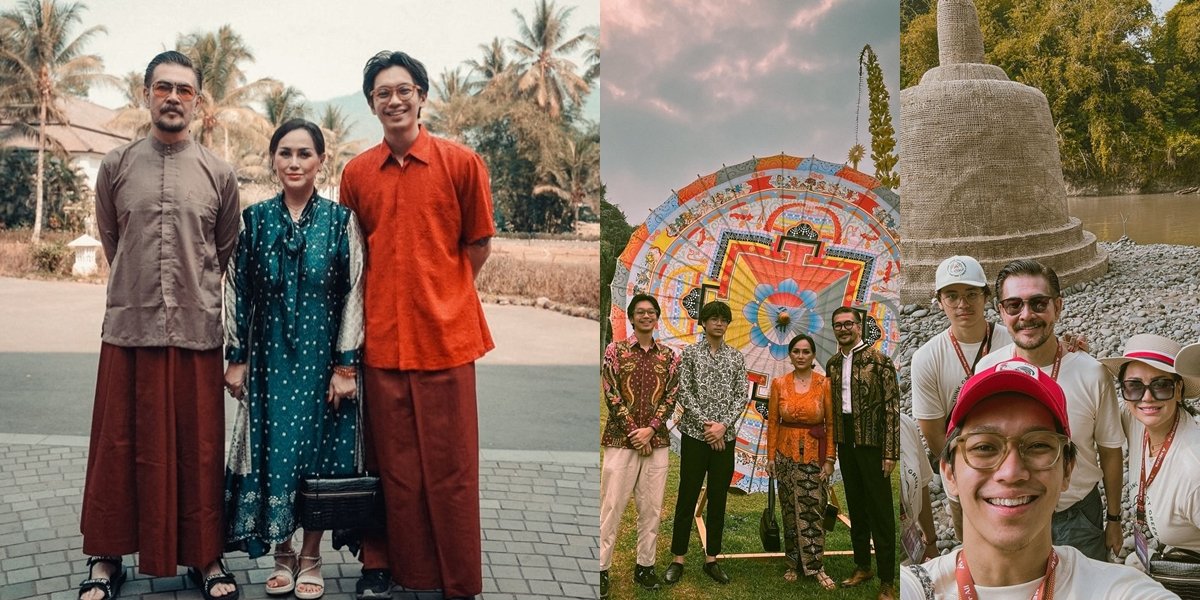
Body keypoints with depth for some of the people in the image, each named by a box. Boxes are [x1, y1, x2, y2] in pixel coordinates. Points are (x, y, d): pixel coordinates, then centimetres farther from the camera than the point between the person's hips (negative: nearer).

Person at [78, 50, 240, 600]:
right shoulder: (115, 166, 5)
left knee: (199, 448, 6)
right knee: (120, 446, 7)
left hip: (197, 330, 0)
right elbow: (110, 241, 15)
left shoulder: (219, 174, 4)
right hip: (129, 327, 0)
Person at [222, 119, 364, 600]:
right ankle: (282, 555, 22)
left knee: (319, 455, 5)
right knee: (273, 455, 5)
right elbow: (238, 291, 6)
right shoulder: (254, 219, 3)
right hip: (270, 357, 2)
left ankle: (311, 558, 21)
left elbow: (354, 294, -4)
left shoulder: (340, 219, -3)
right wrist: (237, 358, 3)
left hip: (321, 358, -1)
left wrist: (346, 364, -8)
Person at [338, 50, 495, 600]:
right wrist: (388, 299, 8)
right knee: (391, 463, 9)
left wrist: (439, 293, 6)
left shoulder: (461, 162, 0)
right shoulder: (356, 173, 7)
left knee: (450, 466, 4)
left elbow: (478, 246, 7)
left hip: (445, 334, -2)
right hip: (382, 336, 2)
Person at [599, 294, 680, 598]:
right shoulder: (615, 350, 2)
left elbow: (671, 397, 3)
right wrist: (633, 432, -10)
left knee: (651, 507, 6)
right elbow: (611, 395, -4)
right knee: (612, 506, -2)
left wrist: (650, 429, -10)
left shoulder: (668, 356, 9)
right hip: (621, 440, -3)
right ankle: (601, 568, 5)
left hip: (656, 442, 3)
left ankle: (645, 565, 17)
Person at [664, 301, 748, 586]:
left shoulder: (736, 357, 8)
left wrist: (723, 425, -11)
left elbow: (742, 395, 2)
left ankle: (712, 559, 15)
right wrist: (705, 423, -13)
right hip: (695, 434, -2)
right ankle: (678, 559, 7)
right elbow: (684, 393, -5)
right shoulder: (690, 353, 1)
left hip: (725, 437, 3)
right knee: (687, 496, 1)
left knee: (718, 498, 7)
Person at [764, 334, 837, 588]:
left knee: (813, 510, -1)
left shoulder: (824, 384, -5)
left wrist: (830, 459, -6)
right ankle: (795, 563, 20)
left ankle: (815, 567, 8)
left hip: (814, 454, -2)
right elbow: (772, 422, 3)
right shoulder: (779, 384, -1)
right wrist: (770, 456, 2)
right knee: (790, 510, 8)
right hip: (787, 453, 2)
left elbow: (832, 424, -3)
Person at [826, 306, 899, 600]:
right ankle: (862, 566, 27)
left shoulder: (879, 361, -9)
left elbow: (892, 407, -11)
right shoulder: (833, 364, 9)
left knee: (880, 510, -2)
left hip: (871, 442, -6)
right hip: (845, 441, 6)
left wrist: (890, 452, -15)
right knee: (855, 506, 14)